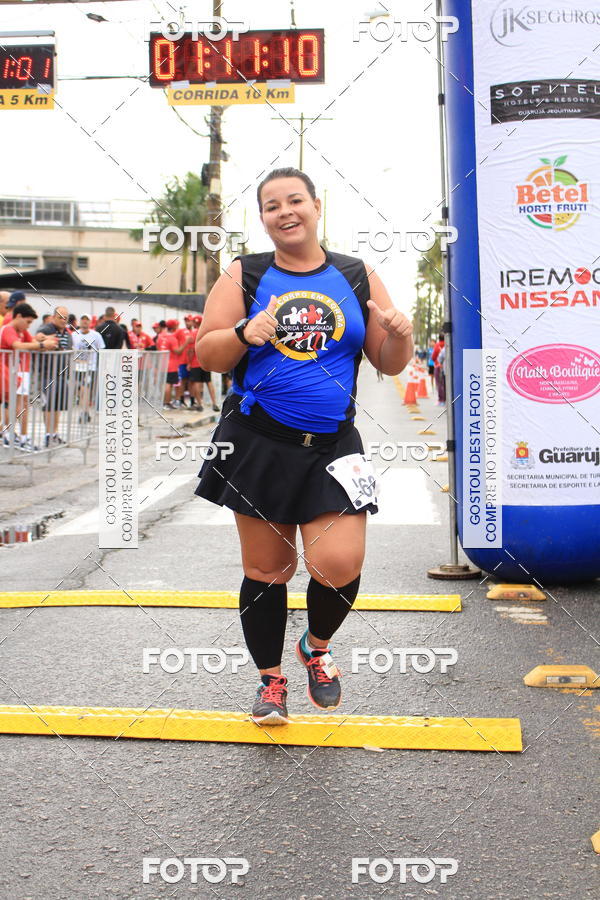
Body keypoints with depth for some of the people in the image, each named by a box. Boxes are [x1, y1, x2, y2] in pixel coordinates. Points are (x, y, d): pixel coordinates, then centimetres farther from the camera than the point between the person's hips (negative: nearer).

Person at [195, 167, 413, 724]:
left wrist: (401, 336, -12)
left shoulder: (358, 277, 7)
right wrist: (244, 334, -19)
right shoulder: (243, 276, 3)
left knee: (340, 565, -12)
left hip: (332, 446, 1)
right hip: (259, 443, 0)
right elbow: (207, 355, 1)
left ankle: (317, 646, 21)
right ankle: (270, 679, 27)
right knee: (266, 569, 6)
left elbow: (389, 364, 10)